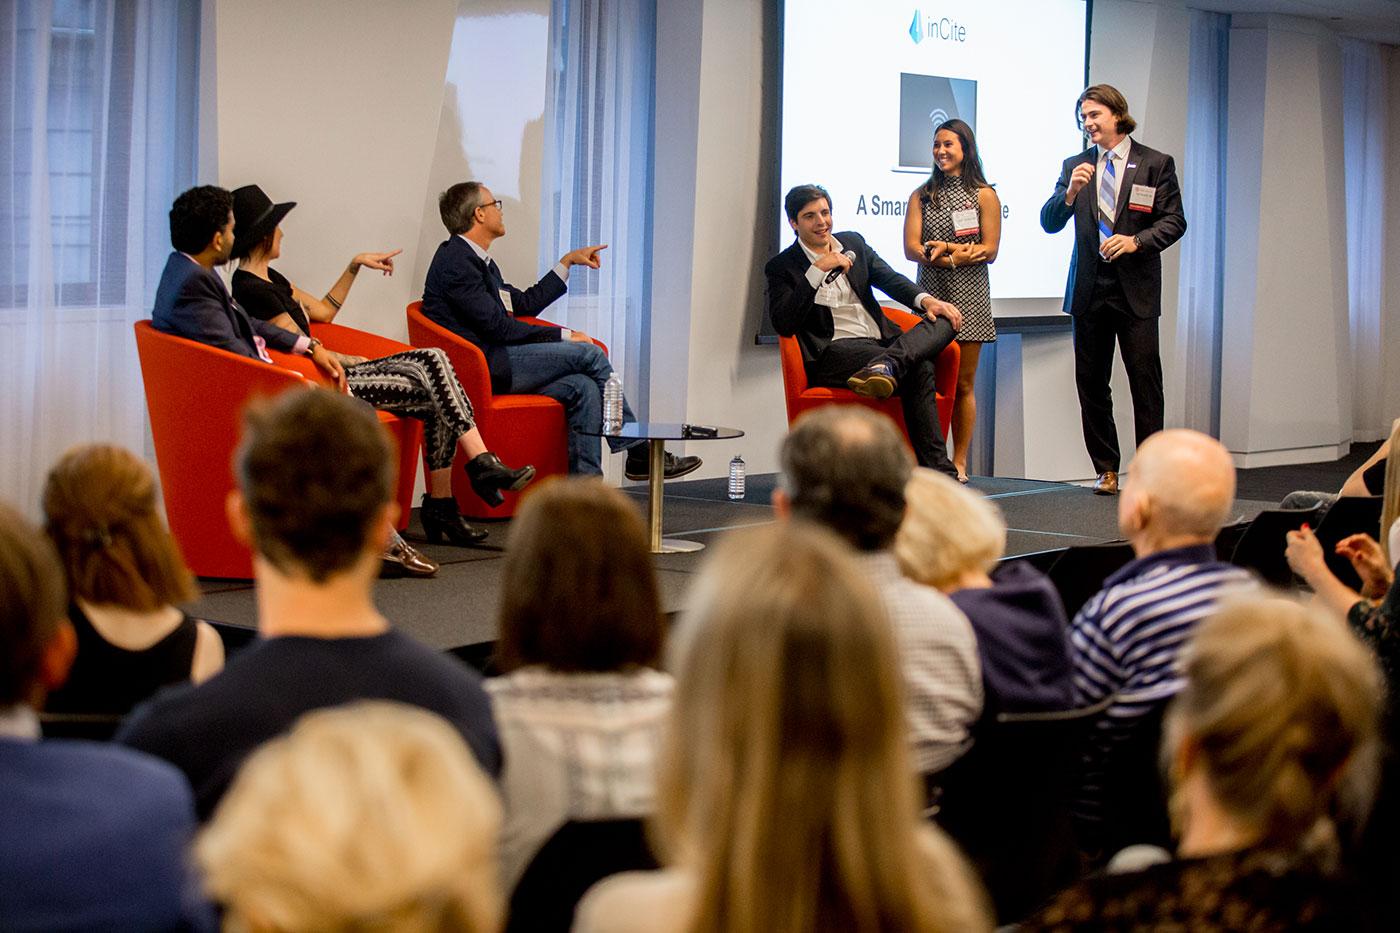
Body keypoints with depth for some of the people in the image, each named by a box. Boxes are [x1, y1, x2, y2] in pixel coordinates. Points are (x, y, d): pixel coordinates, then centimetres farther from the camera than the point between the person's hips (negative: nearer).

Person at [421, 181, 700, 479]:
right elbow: (498, 327, -16)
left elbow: (525, 304, 26)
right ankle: (638, 452, -2)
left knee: (582, 387, -10)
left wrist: (567, 262, 27)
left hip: (494, 361, 10)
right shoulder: (456, 261, -12)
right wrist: (564, 336, -9)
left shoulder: (477, 260, 20)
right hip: (483, 366, -10)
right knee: (589, 353, -11)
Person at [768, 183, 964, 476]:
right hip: (834, 351, -6)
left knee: (945, 320, -26)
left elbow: (889, 278, 10)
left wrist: (925, 300, -12)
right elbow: (783, 324, -10)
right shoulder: (782, 267, 5)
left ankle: (886, 364, -50)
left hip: (880, 342, 6)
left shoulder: (854, 242, 22)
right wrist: (817, 271, -14)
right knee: (918, 368, -33)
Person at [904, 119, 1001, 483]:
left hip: (968, 296, -1)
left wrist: (945, 249, -14)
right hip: (930, 295, 1)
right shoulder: (922, 195, 11)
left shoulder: (984, 196, 5)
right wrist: (958, 254, -15)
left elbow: (989, 250, -1)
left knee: (963, 384, 2)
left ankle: (959, 463, 6)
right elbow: (911, 248, 0)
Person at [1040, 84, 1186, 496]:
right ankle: (1106, 470, 14)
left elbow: (1173, 221, -1)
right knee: (1091, 384, 5)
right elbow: (1049, 223, 5)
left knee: (1146, 382, -5)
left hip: (1136, 291, -3)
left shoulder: (1155, 164, 2)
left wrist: (1136, 241, -16)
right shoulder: (1075, 166, 11)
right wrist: (1070, 192, -14)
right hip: (1089, 290, 3)